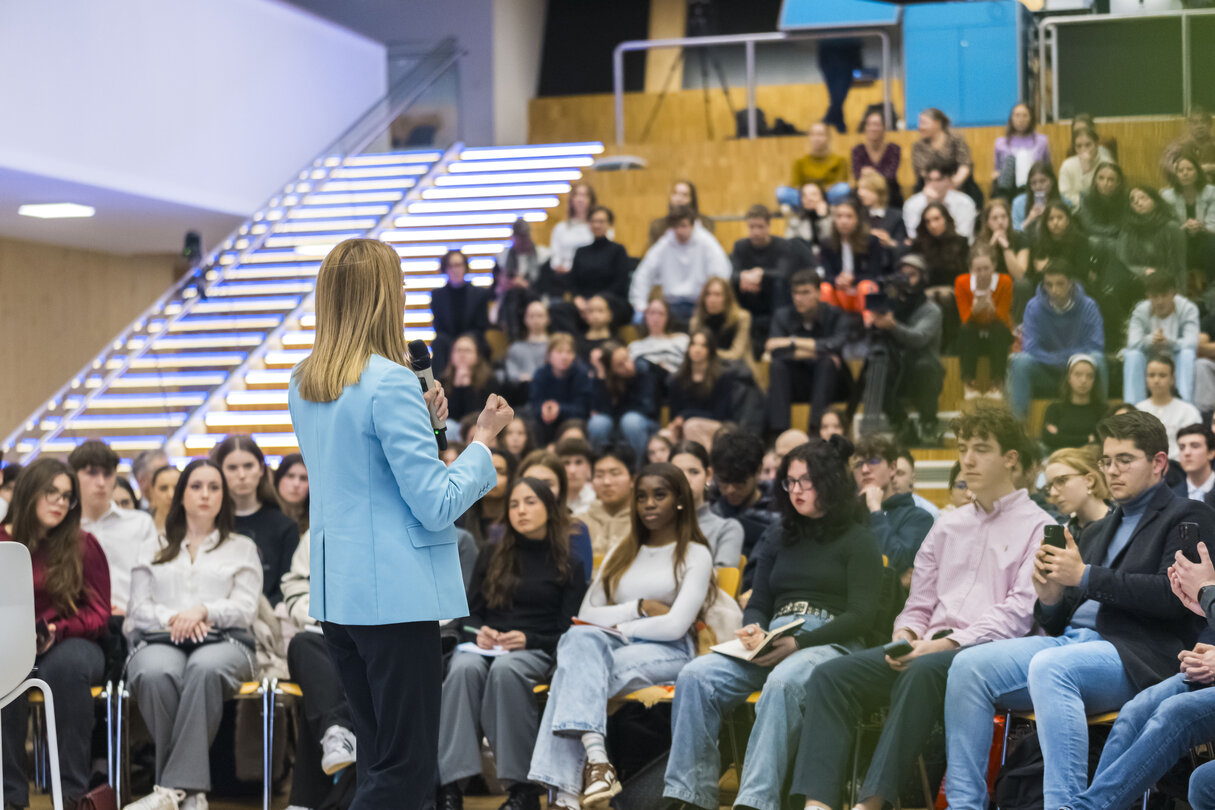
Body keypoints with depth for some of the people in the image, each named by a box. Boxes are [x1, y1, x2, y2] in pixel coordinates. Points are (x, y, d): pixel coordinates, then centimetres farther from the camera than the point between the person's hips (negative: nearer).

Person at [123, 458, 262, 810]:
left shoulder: (242, 548, 24)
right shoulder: (154, 549, 28)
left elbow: (245, 607, 9)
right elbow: (139, 607, 14)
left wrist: (203, 611, -11)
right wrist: (173, 618, -7)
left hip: (223, 639, -1)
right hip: (160, 637, 1)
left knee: (205, 669, -41)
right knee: (155, 674, -39)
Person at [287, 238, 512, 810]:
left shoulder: (303, 383, 8)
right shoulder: (390, 383, -17)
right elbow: (438, 505, -15)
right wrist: (483, 438, -3)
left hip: (335, 591, 9)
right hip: (396, 593, -9)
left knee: (378, 763, 15)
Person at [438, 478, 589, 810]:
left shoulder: (568, 566, 11)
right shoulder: (491, 556, 20)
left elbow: (566, 632, 5)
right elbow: (471, 611, 18)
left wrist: (527, 639, -14)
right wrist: (478, 632, -6)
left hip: (535, 649, -2)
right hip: (485, 645, 2)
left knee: (505, 669, -39)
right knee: (465, 668, -36)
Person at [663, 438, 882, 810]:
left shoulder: (858, 539, 7)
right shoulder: (778, 537, 24)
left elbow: (861, 615, -3)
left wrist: (798, 642, -15)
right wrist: (752, 631, -2)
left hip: (830, 643, -5)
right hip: (772, 642, 5)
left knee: (783, 682, -40)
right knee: (695, 676, -23)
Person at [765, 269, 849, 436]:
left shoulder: (835, 315, -9)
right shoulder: (783, 315, -4)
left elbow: (836, 345, -30)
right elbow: (775, 352, -20)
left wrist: (793, 342, -27)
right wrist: (815, 353, -25)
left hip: (827, 383, -1)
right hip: (795, 386, 2)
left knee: (827, 362, -31)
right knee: (777, 365, -26)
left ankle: (816, 427, -36)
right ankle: (778, 430, -33)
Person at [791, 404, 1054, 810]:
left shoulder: (1037, 526, 4)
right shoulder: (947, 526, 25)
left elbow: (1021, 612, -8)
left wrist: (949, 643, -16)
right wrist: (906, 635, 0)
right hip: (931, 646, 7)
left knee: (923, 672, -39)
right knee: (831, 676, -15)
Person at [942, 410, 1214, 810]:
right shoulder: (1101, 530, 28)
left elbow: (1173, 596, -12)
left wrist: (1087, 577, -11)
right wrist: (1050, 599, 0)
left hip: (1136, 656, -7)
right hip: (1071, 640, 7)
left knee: (1049, 667, -37)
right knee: (969, 665, -15)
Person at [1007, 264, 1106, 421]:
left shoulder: (1088, 306, -8)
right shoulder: (1034, 307, -8)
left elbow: (1095, 347, -13)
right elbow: (1030, 348, -14)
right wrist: (1058, 359, -25)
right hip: (1045, 370, 0)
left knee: (1096, 359, -34)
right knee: (1021, 361, -31)